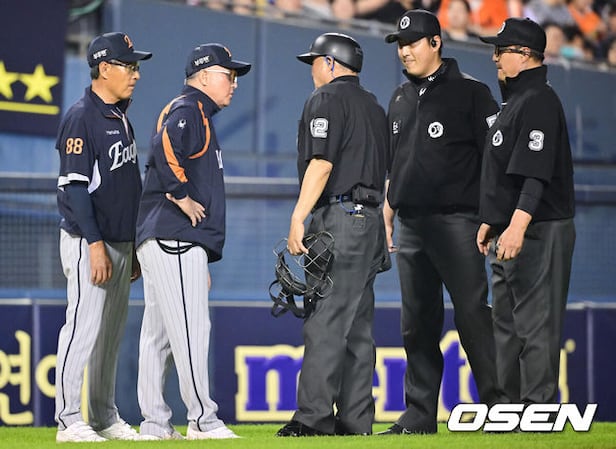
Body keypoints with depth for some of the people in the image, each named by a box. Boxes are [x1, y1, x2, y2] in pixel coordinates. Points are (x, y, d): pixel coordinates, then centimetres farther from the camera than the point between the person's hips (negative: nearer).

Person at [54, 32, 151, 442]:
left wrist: (134, 248, 18)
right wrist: (95, 245, -22)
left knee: (112, 333, 11)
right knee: (84, 328, -10)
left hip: (121, 243, 9)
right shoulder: (82, 118, -12)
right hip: (89, 243, -9)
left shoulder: (121, 119, 15)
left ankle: (105, 419, 18)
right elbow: (75, 186, -17)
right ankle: (69, 420, -9)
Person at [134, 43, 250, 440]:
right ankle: (203, 420, -13)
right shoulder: (188, 110, -5)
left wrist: (204, 261, 24)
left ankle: (155, 423, 10)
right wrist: (182, 196, -21)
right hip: (174, 241, -11)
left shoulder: (199, 116, 27)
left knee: (160, 333, 9)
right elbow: (165, 146, -29)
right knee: (190, 327, -11)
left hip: (161, 243, 11)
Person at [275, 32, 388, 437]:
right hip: (371, 220, 9)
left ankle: (314, 418, -16)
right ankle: (356, 418, 10)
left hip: (338, 220, -9)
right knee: (358, 327, 10)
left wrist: (298, 218, -17)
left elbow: (321, 164, -15)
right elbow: (386, 171, 19)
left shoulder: (327, 99, -5)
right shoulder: (374, 106, 20)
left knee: (325, 325, -12)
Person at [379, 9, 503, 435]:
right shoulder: (401, 99, 17)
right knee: (418, 324, 8)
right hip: (411, 227, 7)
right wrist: (387, 216, 18)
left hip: (456, 223, -7)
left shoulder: (470, 92, -4)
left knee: (473, 315, -11)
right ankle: (419, 415, 12)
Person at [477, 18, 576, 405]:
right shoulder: (515, 100, 18)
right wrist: (491, 222, 26)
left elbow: (536, 173, -25)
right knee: (507, 325, 16)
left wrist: (517, 227, -32)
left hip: (538, 233, -11)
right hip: (511, 233, 11)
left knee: (536, 326, -10)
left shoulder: (538, 101, -15)